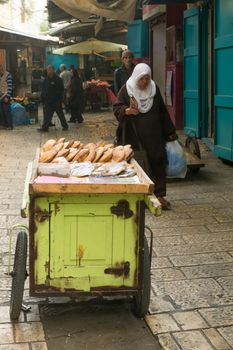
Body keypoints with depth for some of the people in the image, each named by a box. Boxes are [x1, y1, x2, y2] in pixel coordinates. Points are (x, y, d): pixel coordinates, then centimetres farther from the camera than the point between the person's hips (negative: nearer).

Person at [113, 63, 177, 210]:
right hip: (134, 136, -3)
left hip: (153, 135, 3)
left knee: (157, 164, 0)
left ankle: (159, 195, 7)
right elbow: (116, 108, -8)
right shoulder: (126, 90, -2)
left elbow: (162, 111, 12)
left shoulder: (154, 89, 6)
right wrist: (127, 110, -30)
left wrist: (169, 132, 12)